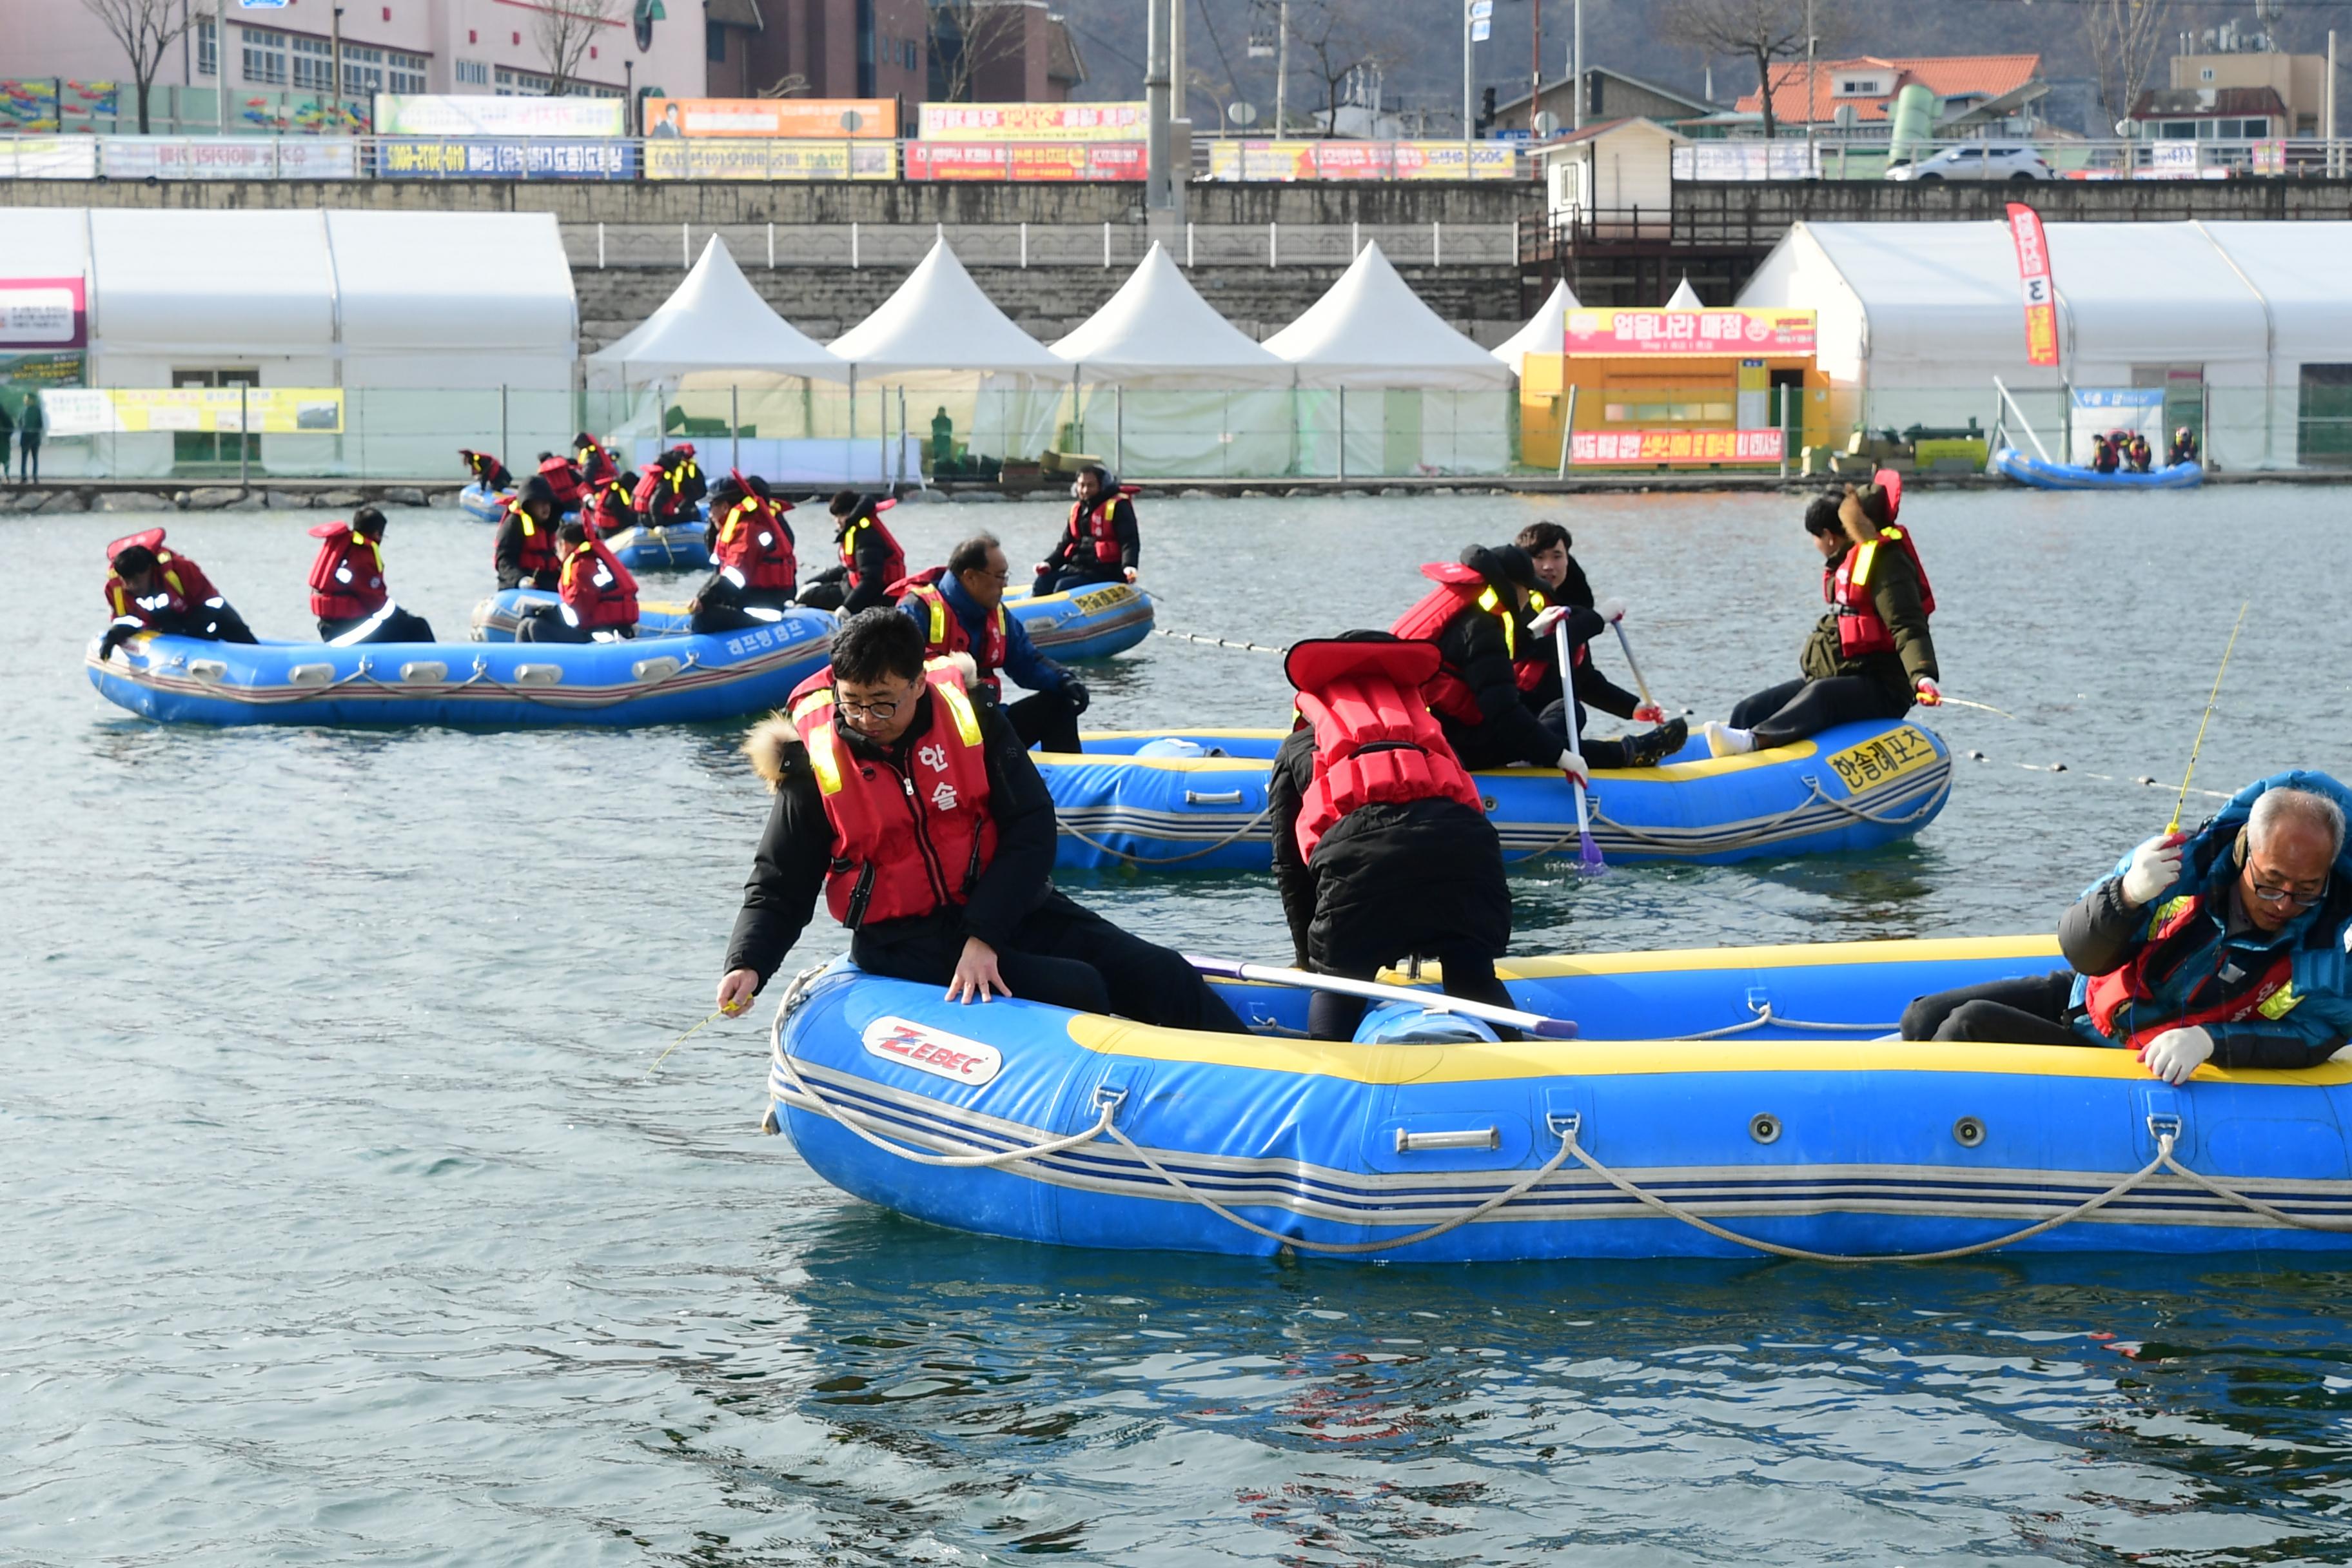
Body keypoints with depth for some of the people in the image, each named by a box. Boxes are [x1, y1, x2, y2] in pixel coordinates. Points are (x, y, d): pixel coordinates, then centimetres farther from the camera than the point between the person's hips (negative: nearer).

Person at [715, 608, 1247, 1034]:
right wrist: (747, 966, -22)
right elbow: (779, 888, -3)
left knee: (1157, 977, -6)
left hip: (1002, 904, 3)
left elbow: (1031, 830, -8)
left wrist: (983, 937, -19)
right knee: (1075, 992, -25)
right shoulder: (817, 762, -9)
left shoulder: (972, 718, -6)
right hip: (904, 941, -3)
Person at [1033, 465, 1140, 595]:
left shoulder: (1118, 506, -5)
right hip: (1077, 567, 8)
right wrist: (1050, 564, 5)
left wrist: (1129, 566, -33)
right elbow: (1066, 544, 24)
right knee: (1042, 582, -11)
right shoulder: (1078, 510, 18)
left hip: (1106, 573, -8)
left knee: (1063, 586, -27)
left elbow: (1130, 541, -14)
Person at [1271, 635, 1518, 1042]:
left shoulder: (1296, 748, 36)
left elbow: (1290, 866, 31)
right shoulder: (1422, 722, 44)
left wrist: (1310, 958, 40)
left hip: (1359, 849, -2)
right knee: (1474, 978, 17)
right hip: (1460, 838, 2)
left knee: (1338, 985, 18)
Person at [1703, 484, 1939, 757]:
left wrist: (1923, 677, -37)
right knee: (1750, 711, -5)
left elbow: (1908, 627, -23)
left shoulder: (1886, 562, -11)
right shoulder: (1845, 562, 19)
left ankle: (1752, 740, -61)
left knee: (1820, 696, -39)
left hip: (1880, 691, -10)